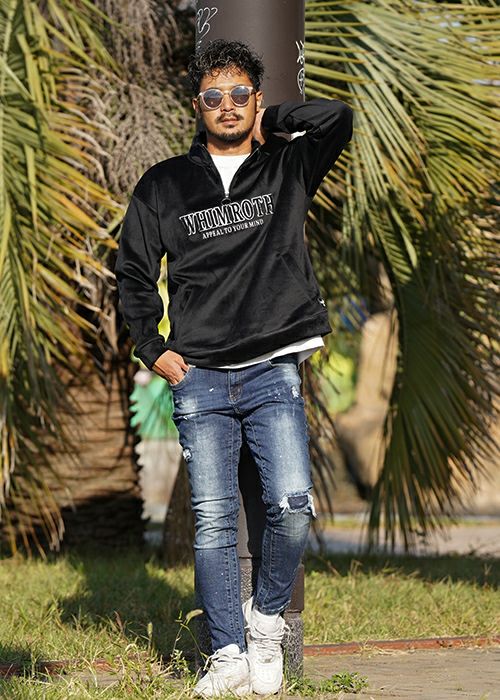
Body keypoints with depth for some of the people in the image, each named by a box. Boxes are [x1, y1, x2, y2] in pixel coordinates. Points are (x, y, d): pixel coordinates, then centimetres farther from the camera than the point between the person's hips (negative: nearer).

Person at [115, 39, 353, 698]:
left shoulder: (287, 168, 11)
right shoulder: (163, 184, 13)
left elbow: (337, 117, -5)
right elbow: (134, 274, 17)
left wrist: (270, 123, 6)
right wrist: (154, 348, 6)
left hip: (275, 371, -1)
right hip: (198, 377, 1)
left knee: (292, 504, -14)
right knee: (213, 519, -6)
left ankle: (267, 619, 9)